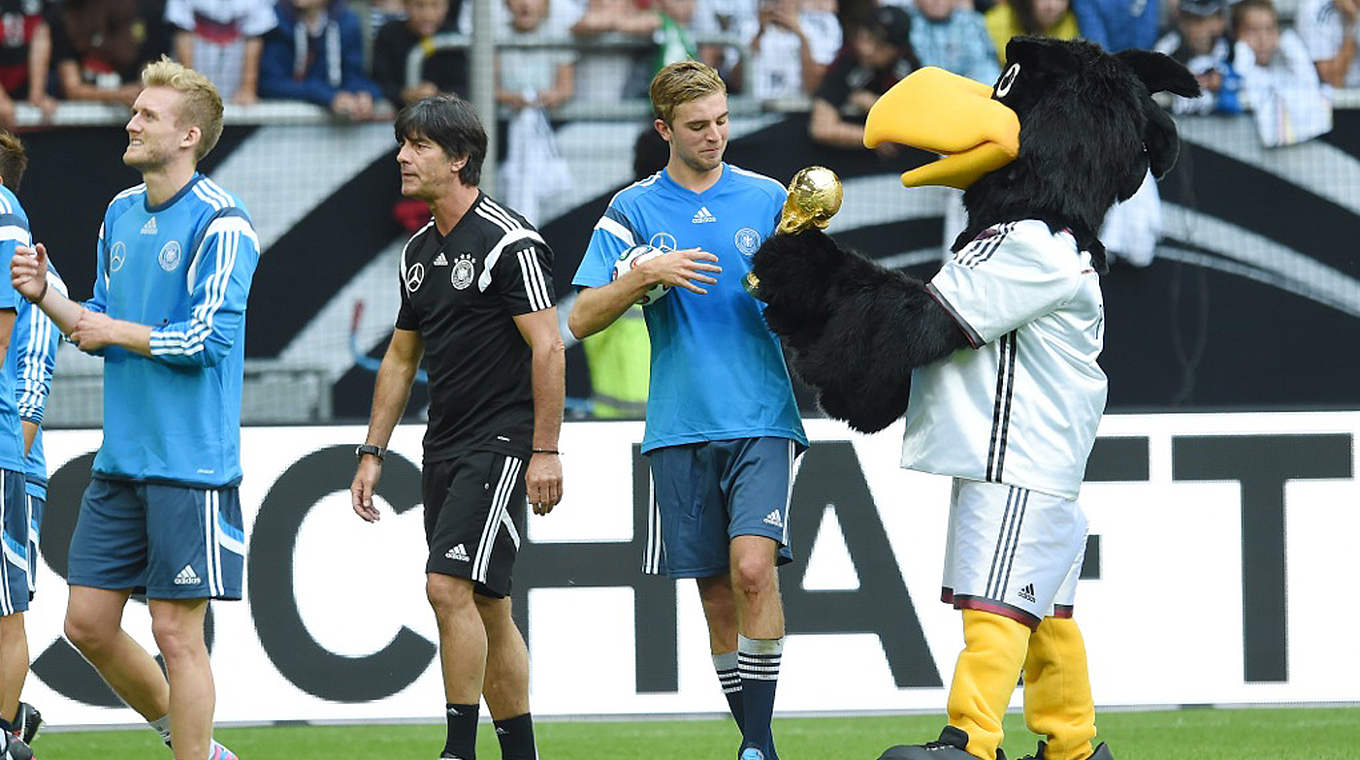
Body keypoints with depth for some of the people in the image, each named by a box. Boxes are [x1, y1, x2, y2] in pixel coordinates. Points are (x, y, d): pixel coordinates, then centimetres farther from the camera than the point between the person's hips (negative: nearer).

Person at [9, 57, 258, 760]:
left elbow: (208, 339, -19)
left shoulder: (220, 223, -12)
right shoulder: (121, 214, 13)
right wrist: (45, 296, 2)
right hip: (119, 463, 8)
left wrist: (115, 331, -9)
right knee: (88, 622, 8)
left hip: (190, 465, -8)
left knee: (176, 631, -4)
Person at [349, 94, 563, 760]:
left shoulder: (509, 241, -11)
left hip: (502, 445, -8)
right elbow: (401, 357, 23)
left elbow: (548, 347, -15)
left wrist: (545, 452, -18)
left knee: (450, 586, -18)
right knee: (486, 608, 9)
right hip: (444, 449, 9)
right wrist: (373, 452, 18)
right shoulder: (418, 252, 15)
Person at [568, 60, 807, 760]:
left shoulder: (767, 199, 7)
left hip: (763, 420, -1)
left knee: (753, 567, -20)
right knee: (717, 595, 5)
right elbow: (581, 319, 1)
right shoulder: (633, 210, 6)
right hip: (681, 429, 1)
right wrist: (646, 275, -14)